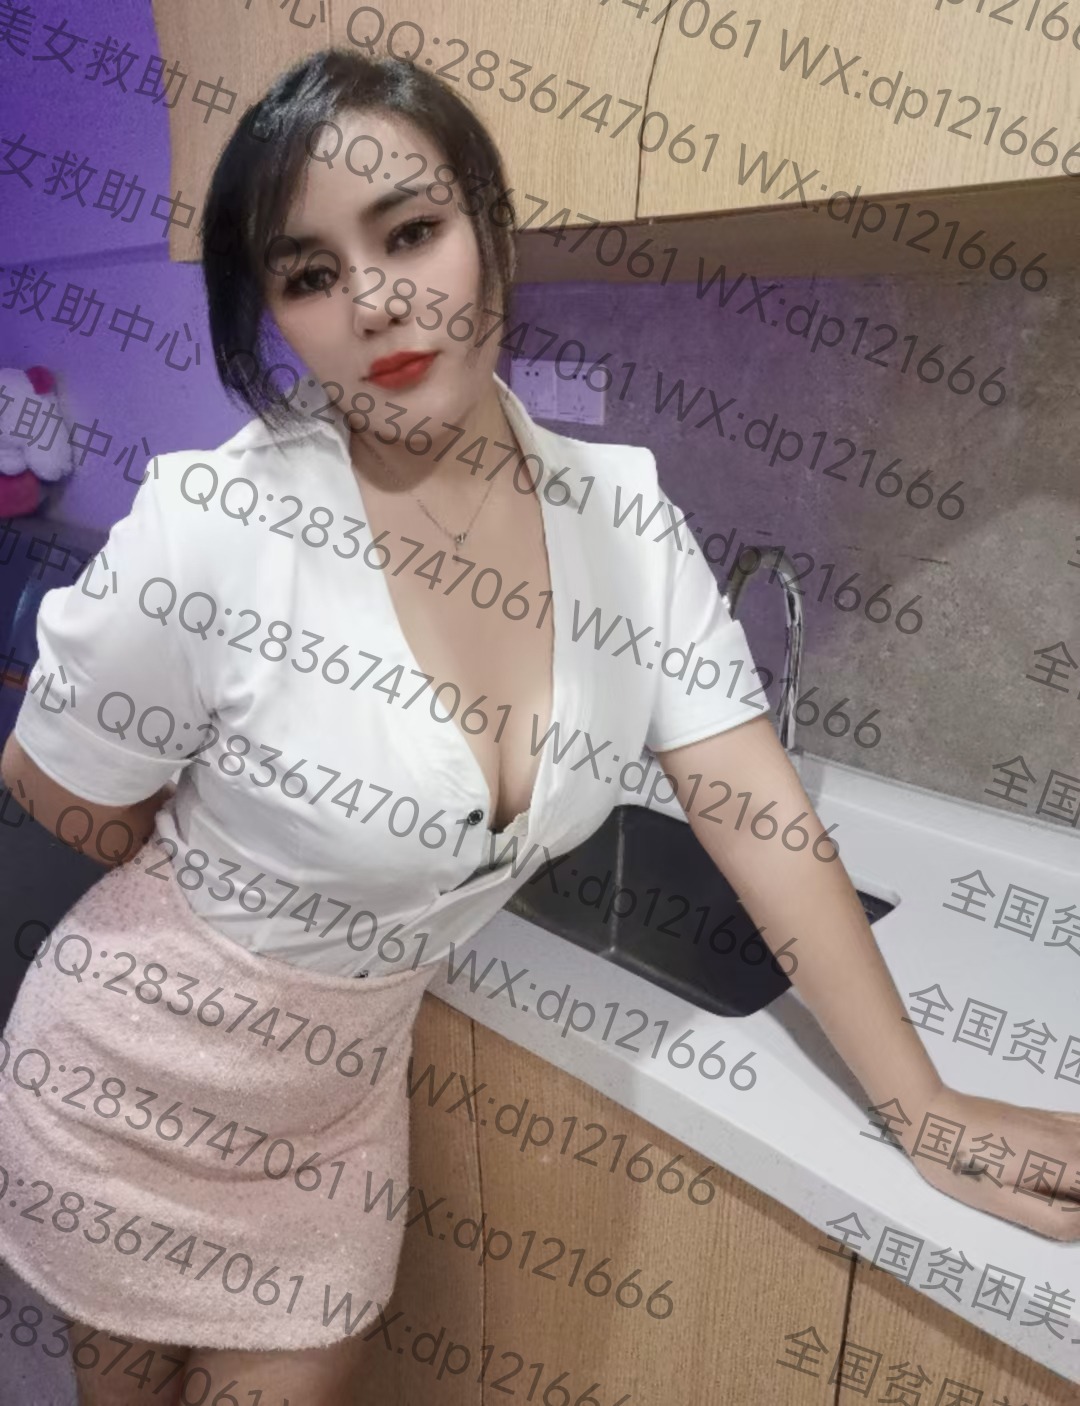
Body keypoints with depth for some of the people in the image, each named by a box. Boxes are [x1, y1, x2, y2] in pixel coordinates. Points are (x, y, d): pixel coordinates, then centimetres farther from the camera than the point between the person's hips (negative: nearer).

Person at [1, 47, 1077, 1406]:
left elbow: (758, 814, -12)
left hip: (342, 1090, 3)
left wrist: (930, 1111, -11)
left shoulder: (620, 514, -14)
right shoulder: (214, 530, -27)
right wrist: (237, 891, 3)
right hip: (136, 1081, -2)